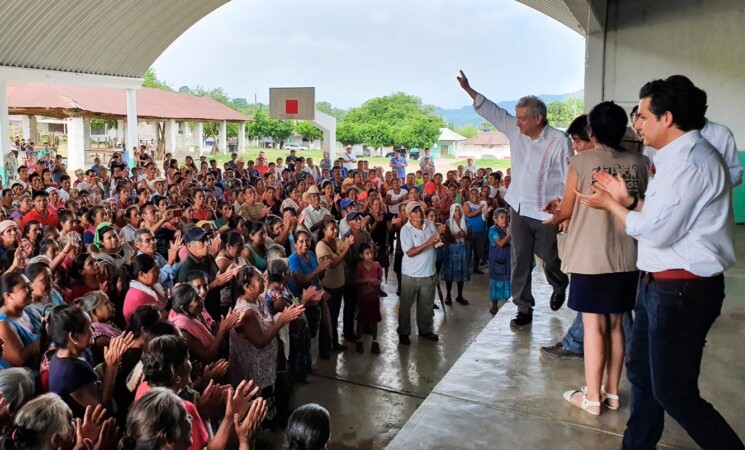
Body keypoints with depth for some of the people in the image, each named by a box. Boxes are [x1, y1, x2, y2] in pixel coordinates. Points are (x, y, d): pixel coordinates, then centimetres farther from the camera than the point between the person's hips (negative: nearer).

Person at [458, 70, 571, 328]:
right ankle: (524, 309, 16)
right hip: (519, 207, 5)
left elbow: (570, 177, -14)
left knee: (550, 258, 11)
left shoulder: (559, 141, -15)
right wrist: (468, 89, 4)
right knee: (520, 261, 5)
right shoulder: (516, 130, 0)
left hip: (546, 212, -4)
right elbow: (493, 111, 7)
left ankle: (559, 287, 45)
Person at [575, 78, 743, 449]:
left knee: (673, 393, -1)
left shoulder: (689, 161, -20)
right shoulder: (678, 156, 13)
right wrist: (628, 200, 6)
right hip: (661, 283, 11)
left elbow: (656, 231, -22)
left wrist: (609, 204, -9)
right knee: (641, 373, 20)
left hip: (682, 290, -11)